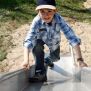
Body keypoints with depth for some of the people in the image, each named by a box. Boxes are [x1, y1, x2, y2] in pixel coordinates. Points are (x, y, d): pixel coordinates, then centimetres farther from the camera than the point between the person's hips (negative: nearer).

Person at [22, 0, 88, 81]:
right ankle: (40, 68, -8)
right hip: (40, 39, -1)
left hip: (54, 41, 1)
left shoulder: (59, 19, -41)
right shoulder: (37, 21, -40)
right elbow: (28, 40, -43)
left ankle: (47, 60, 51)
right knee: (36, 45, -31)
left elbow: (72, 37, -45)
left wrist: (80, 59, -51)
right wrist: (26, 59, -56)